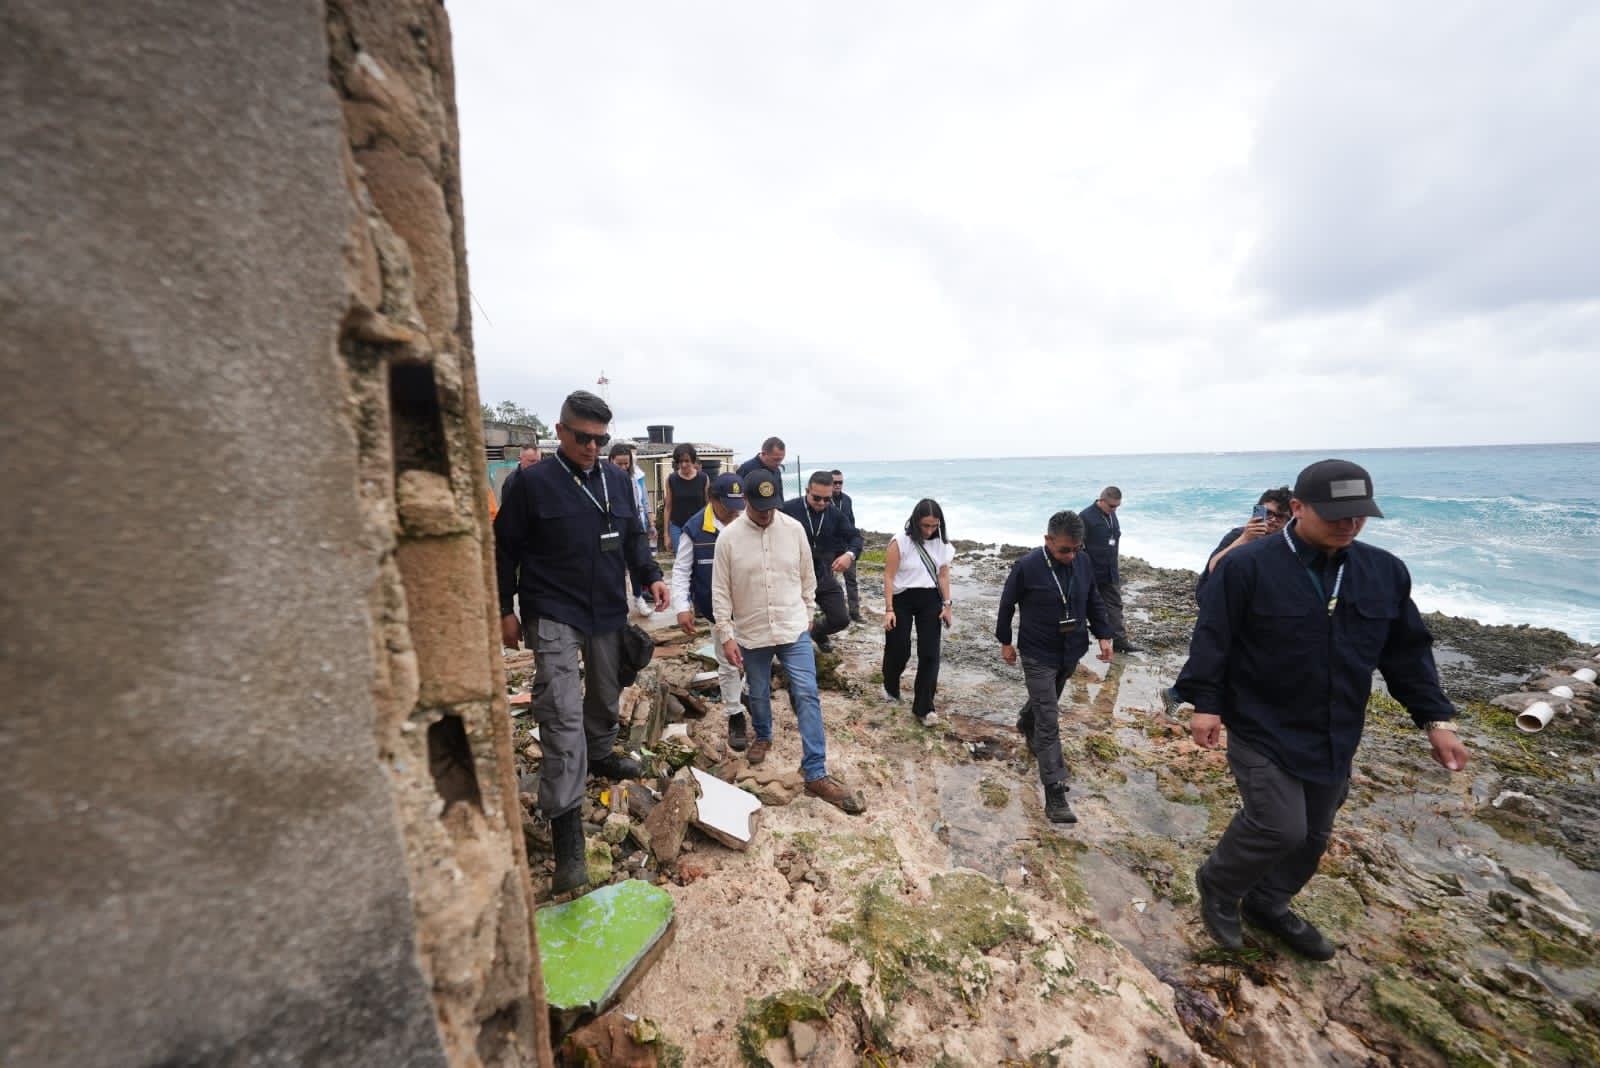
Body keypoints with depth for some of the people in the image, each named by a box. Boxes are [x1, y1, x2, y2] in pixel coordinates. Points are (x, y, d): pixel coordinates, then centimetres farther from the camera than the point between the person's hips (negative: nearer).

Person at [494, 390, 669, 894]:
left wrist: (651, 576, -4)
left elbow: (634, 537, 11)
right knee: (563, 714, -11)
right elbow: (505, 549, -4)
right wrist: (505, 610, -3)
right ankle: (566, 826, -3)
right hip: (554, 615, -5)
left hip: (608, 612, 5)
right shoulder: (532, 482, -9)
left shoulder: (618, 480, 5)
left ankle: (600, 755, 47)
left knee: (606, 694, 21)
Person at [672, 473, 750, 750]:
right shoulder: (695, 528, -12)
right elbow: (681, 570, -5)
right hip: (720, 611, -1)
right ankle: (735, 717, 27)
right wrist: (682, 607, -13)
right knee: (728, 664, 11)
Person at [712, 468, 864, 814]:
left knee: (807, 696, -5)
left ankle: (816, 774, 2)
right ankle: (763, 736, 50)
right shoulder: (729, 537, -11)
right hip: (751, 634, 0)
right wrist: (726, 635, -8)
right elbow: (720, 591, -6)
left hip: (794, 630, 0)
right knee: (758, 695, 19)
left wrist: (807, 614, 13)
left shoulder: (794, 529, -6)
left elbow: (807, 578, 7)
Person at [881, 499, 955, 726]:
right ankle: (891, 688, 38)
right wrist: (889, 609, -15)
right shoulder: (900, 541, -16)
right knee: (899, 649, 7)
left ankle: (923, 707, 12)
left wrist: (947, 604, 2)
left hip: (930, 600, 4)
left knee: (930, 654, 0)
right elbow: (889, 576, -13)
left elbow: (943, 574, 7)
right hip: (902, 599, -3)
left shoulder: (941, 542, -1)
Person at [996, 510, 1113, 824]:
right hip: (1039, 655, -5)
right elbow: (1007, 604, -7)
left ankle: (1026, 724, 57)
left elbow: (1094, 601, 9)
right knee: (1049, 722, -6)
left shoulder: (1083, 562, -6)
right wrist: (1005, 641, 0)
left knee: (1046, 702, 26)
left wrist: (1103, 635, 4)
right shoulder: (1027, 567, -20)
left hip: (1072, 651, 5)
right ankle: (1055, 794, -1)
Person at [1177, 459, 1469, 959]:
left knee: (1313, 834, 18)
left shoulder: (1385, 570, 1)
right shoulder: (1247, 565, -18)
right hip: (1262, 731, -6)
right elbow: (1212, 637, -15)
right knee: (1279, 827, -7)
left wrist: (1435, 718, 5)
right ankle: (1218, 884, 21)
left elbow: (1408, 651, 10)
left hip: (1333, 736, 7)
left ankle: (1268, 905, 40)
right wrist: (1206, 703, -16)